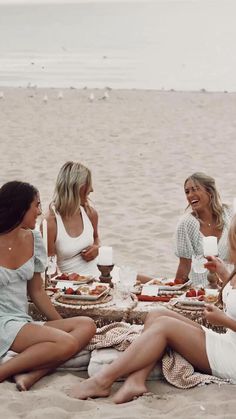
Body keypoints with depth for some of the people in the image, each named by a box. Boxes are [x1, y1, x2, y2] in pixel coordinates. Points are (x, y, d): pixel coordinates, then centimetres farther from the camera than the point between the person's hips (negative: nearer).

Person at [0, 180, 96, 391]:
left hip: (23, 323, 7)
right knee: (66, 344, -25)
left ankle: (31, 375, -25)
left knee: (86, 326, -12)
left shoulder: (32, 238, 11)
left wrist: (62, 324, 8)